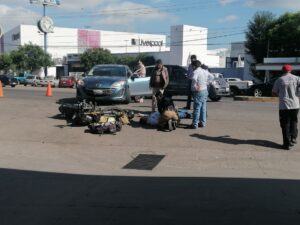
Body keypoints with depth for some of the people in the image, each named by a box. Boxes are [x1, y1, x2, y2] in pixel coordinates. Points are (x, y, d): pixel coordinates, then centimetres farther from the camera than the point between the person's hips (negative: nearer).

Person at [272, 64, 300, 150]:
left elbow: (274, 93, 4)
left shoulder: (279, 80, -1)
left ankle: (287, 144, 5)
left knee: (285, 125, 5)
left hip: (284, 106, -2)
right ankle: (293, 139, 21)